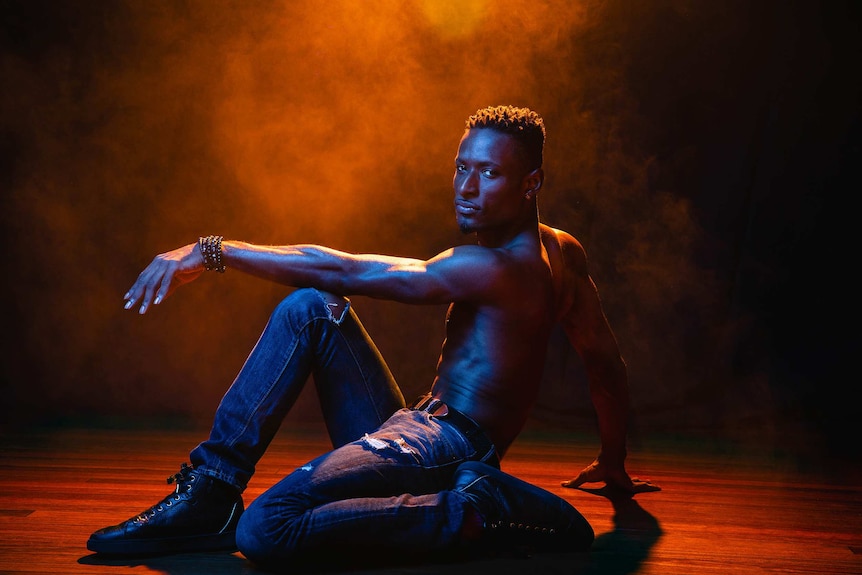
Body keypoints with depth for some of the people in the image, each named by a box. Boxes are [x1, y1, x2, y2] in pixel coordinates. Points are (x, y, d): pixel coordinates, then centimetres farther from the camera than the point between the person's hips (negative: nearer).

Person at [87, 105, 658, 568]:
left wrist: (212, 250, -17)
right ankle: (212, 483, -5)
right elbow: (607, 359, 19)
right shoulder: (564, 252, 12)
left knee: (263, 533, -33)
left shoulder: (494, 269, -17)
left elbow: (342, 270, -20)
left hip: (441, 445, -11)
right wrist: (614, 465, 31)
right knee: (310, 307, 4)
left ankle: (472, 513, -17)